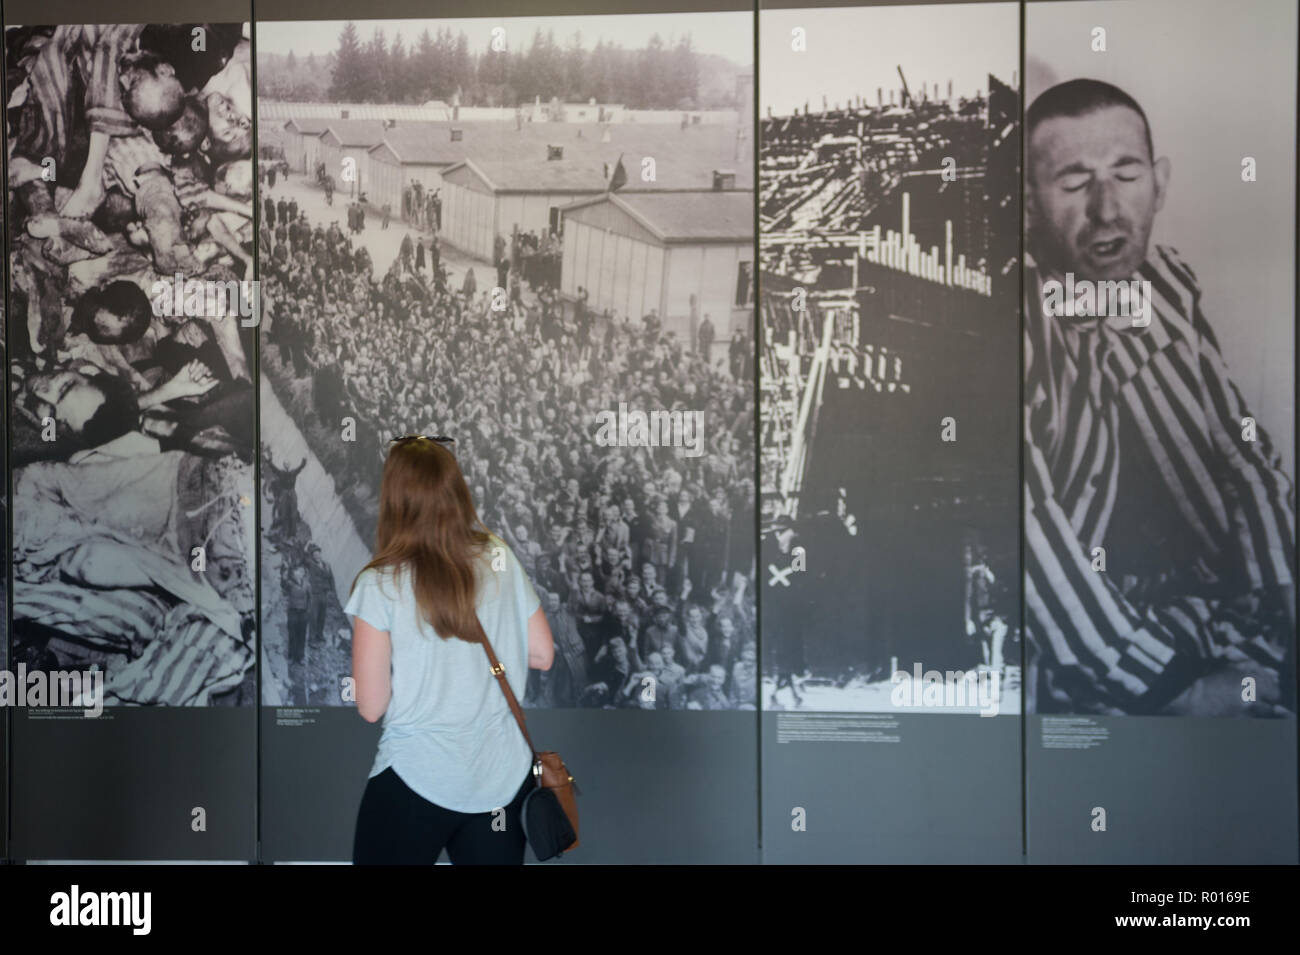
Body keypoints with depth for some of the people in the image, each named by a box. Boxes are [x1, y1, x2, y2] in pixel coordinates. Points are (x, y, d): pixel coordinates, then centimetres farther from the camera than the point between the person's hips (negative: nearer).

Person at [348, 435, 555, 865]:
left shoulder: (380, 584, -14)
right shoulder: (501, 560, -4)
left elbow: (371, 707, -11)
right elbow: (542, 655, 5)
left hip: (417, 781, -3)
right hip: (503, 779, 3)